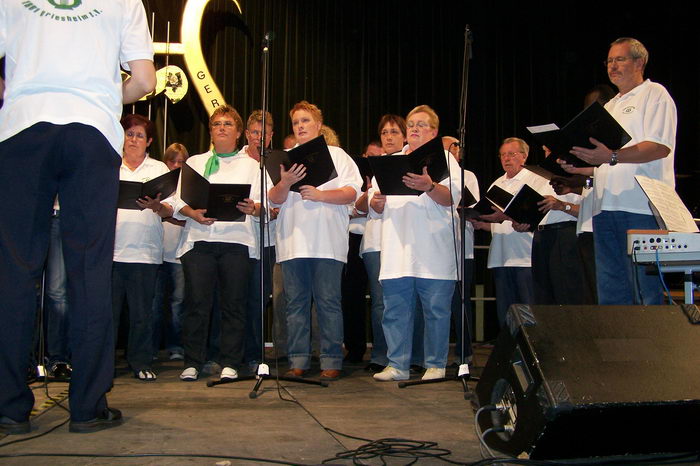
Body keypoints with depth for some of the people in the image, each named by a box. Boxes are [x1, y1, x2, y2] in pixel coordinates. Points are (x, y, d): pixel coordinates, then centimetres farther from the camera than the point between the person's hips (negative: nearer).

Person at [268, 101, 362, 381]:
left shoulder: (336, 155, 11)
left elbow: (351, 193, 0)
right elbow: (275, 199, 7)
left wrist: (321, 195, -15)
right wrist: (286, 183, -13)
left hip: (327, 242, -2)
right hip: (292, 240, 3)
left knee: (329, 302, -3)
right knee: (296, 302, 4)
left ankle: (331, 361, 3)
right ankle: (298, 360, 10)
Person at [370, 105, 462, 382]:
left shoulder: (443, 158, 10)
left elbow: (452, 197, -6)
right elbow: (376, 205, 19)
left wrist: (429, 187, -25)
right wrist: (376, 201, -5)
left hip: (434, 252, -3)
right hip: (397, 252, 4)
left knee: (436, 310, -1)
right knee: (395, 310, 2)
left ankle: (435, 365, 9)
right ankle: (397, 365, 9)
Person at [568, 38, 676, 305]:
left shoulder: (654, 94, 2)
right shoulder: (610, 106, 26)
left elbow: (660, 146, -13)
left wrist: (612, 157, -24)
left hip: (642, 206, -8)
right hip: (605, 207, 8)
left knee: (648, 289, -8)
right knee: (610, 290, 6)